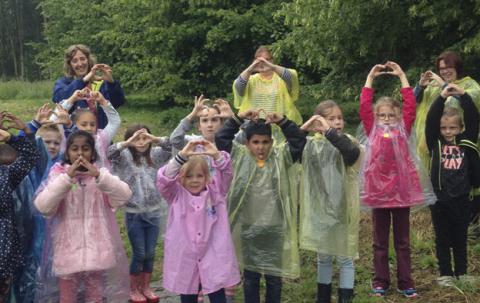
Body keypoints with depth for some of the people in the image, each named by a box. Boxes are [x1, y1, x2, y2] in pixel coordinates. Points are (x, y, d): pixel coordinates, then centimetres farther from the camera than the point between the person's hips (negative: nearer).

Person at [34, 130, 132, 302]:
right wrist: (67, 177, -22)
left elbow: (124, 195, -13)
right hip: (68, 250, -1)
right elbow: (42, 206, -16)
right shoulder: (58, 175, -1)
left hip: (96, 250, 1)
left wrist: (98, 175, -24)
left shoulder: (101, 174, 2)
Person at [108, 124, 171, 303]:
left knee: (150, 253, 11)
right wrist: (128, 142, -32)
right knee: (139, 253, 4)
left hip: (153, 212, 3)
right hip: (134, 213, -3)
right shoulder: (125, 156, -5)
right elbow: (109, 152, -23)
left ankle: (146, 287, 27)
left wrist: (156, 140, -20)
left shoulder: (155, 155, 2)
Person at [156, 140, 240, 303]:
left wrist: (216, 155, -26)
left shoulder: (215, 191, 4)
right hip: (185, 259, 0)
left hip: (214, 259, 0)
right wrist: (182, 156, -28)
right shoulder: (176, 195, 0)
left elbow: (226, 174, -8)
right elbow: (163, 178, -16)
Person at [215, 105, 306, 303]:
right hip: (248, 227, 0)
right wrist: (239, 118, -14)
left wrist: (282, 121, -20)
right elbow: (221, 138, -6)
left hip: (274, 228, 0)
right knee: (250, 276, 12)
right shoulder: (240, 156, 1)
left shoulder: (281, 157, 0)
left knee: (274, 276, 11)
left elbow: (299, 141, -10)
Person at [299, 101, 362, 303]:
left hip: (342, 210, -3)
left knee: (345, 258, 7)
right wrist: (302, 129, -20)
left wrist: (329, 131, -32)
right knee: (323, 258, 17)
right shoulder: (311, 144, 2)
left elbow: (352, 151, -30)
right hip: (319, 210, 3)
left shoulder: (347, 142, -7)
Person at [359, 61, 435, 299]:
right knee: (380, 241, 10)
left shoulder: (403, 129, 7)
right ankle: (381, 282, 19)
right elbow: (364, 106, -2)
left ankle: (405, 283, 17)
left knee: (402, 240, 10)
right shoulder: (373, 130, 5)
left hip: (401, 189, 1)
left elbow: (410, 105, 0)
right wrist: (371, 77, 2)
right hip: (378, 190, 0)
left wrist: (401, 76, 3)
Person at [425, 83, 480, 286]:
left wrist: (463, 95, -11)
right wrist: (442, 97, -17)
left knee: (460, 238, 12)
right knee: (442, 239, 9)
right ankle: (445, 274, 18)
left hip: (461, 199, 1)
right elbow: (430, 120, -11)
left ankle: (461, 273, 24)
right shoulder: (435, 143, 0)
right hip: (439, 198, -1)